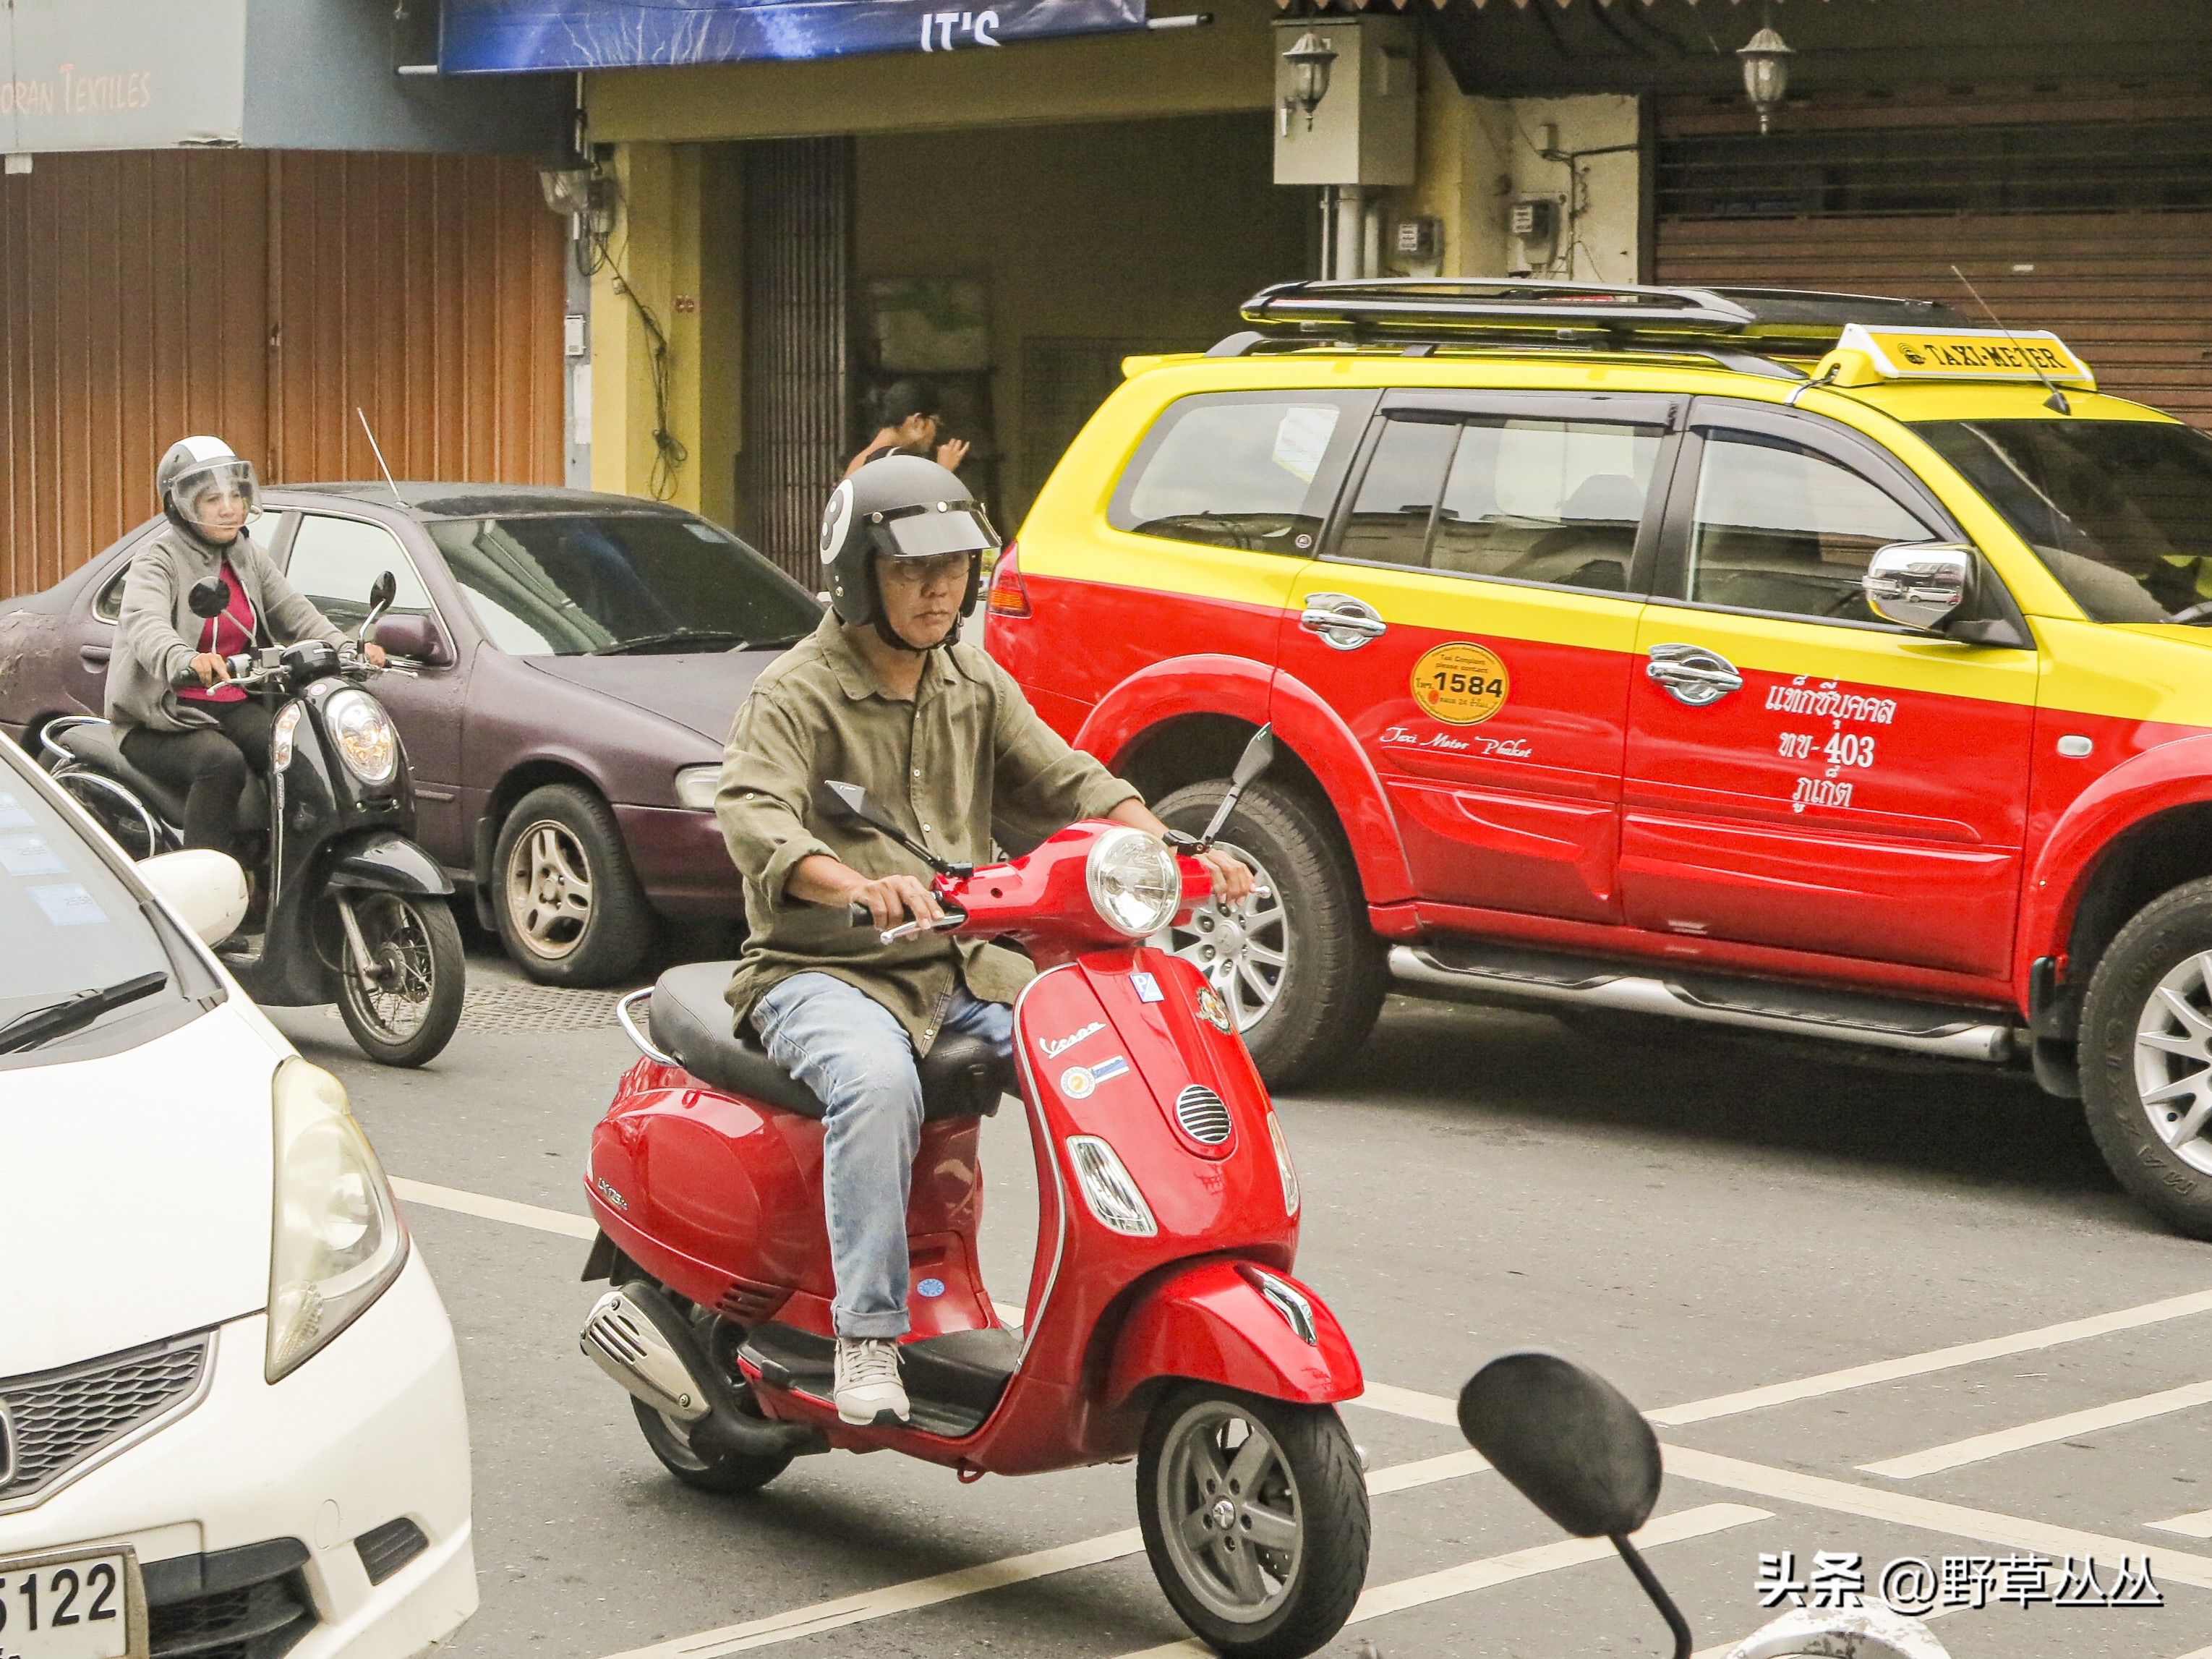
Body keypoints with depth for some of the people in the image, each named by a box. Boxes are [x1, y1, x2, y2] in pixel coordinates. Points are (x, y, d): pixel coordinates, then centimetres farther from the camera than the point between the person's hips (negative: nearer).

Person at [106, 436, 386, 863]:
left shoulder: (248, 557, 13)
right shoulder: (159, 560, -10)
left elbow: (292, 611, 8)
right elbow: (145, 623, -30)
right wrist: (185, 660, -54)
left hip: (233, 706, 6)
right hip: (160, 720, -6)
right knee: (222, 762, -34)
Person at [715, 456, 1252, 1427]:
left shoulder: (976, 686, 14)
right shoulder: (796, 695, -7)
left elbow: (1063, 781, 9)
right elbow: (751, 816, -25)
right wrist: (859, 886, -46)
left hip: (958, 969, 6)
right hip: (823, 973, -6)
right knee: (877, 1080, -37)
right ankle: (865, 1337, -30)